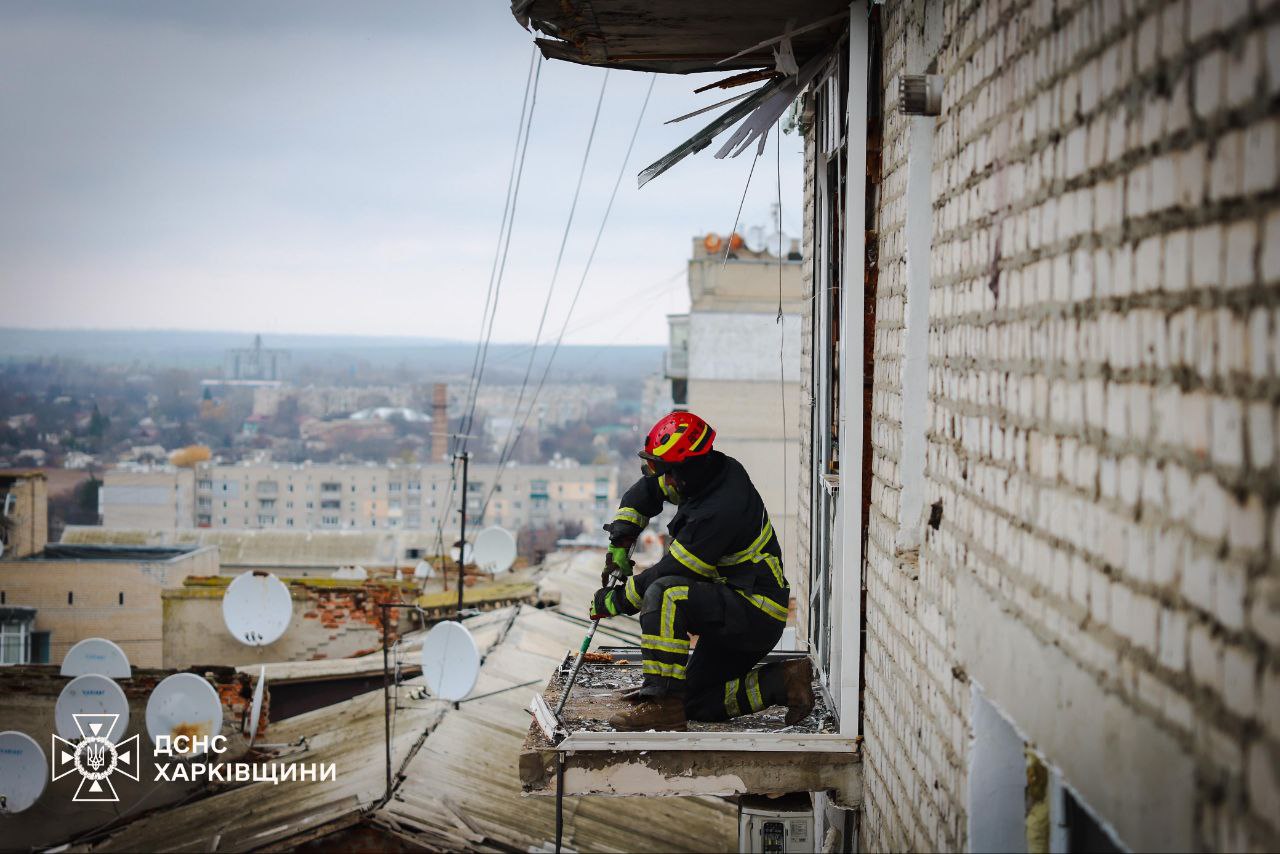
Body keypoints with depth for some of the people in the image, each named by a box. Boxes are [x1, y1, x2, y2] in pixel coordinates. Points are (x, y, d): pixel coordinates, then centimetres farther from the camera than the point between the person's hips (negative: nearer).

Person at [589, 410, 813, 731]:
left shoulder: (719, 511, -27)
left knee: (664, 594, -31)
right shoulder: (720, 470, 2)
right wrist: (620, 543, 5)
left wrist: (615, 601, -8)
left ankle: (664, 704, -28)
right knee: (697, 703, 16)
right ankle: (783, 682, 13)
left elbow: (671, 572, -20)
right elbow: (646, 491, 16)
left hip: (754, 614, -11)